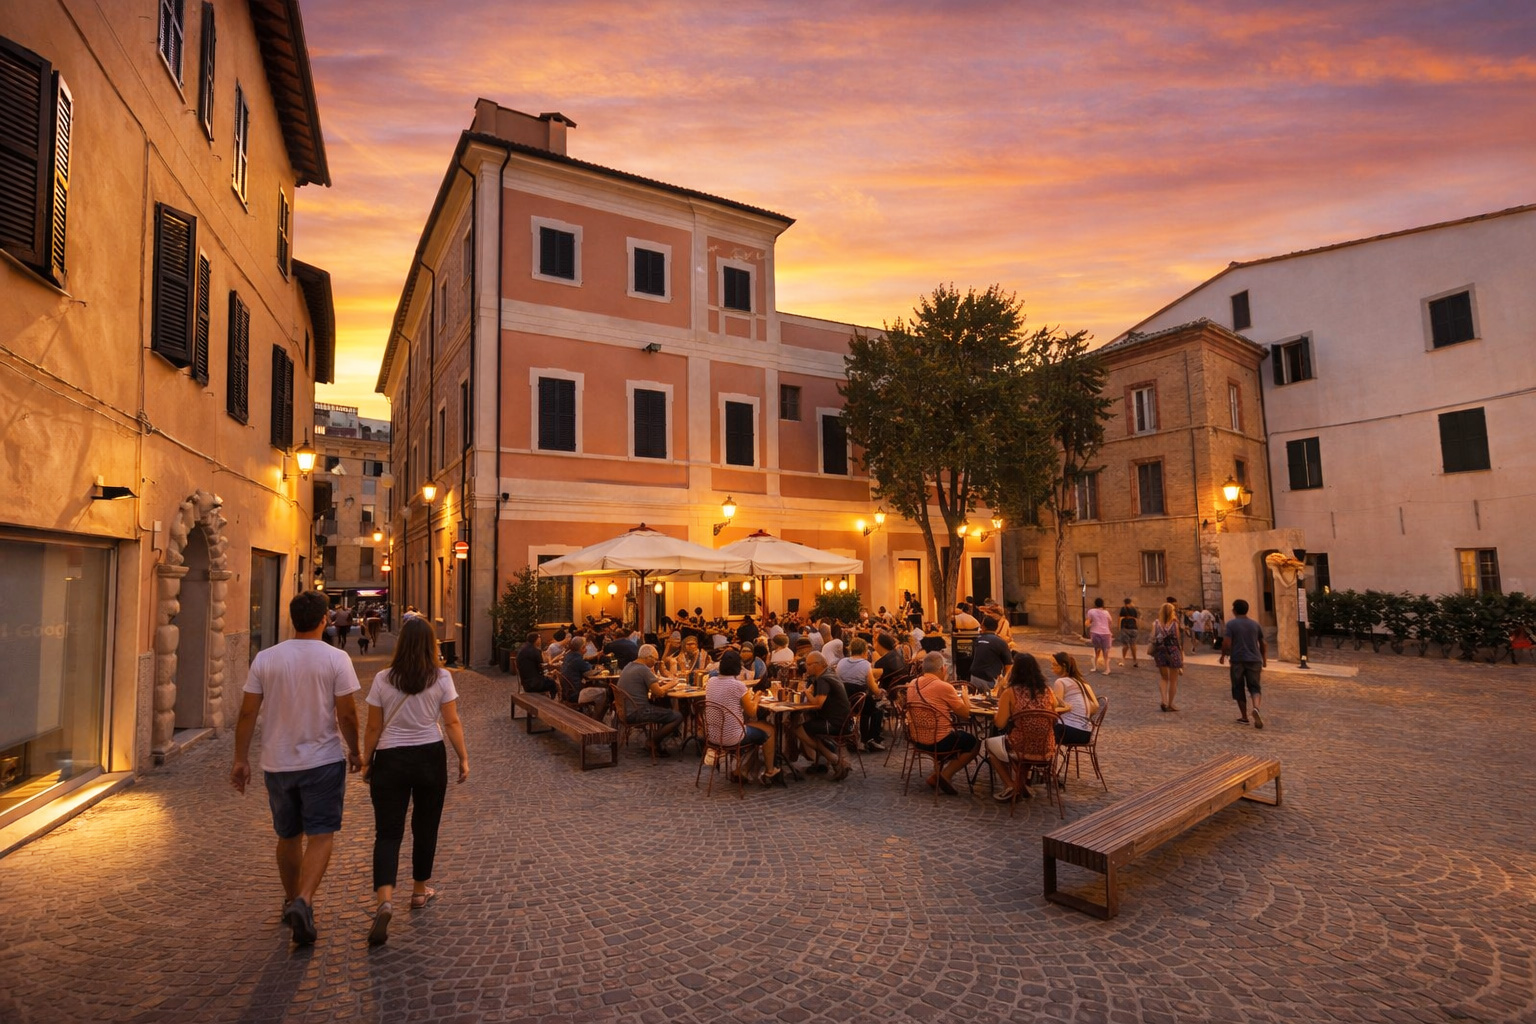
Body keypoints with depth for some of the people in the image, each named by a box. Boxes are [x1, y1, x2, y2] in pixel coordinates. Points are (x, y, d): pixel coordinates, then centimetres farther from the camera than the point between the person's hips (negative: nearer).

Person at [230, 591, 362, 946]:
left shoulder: (265, 659, -2)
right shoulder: (336, 659, -11)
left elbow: (247, 713, 0)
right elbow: (347, 714, -10)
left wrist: (241, 759, 9)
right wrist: (354, 752, 5)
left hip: (278, 763, 4)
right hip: (323, 761, -4)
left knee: (288, 836, 19)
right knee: (321, 836, 1)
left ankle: (292, 901, 34)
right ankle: (303, 902, -16)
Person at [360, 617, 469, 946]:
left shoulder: (383, 679, -4)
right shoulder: (441, 678, -7)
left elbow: (373, 728, 0)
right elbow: (452, 723, -6)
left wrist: (366, 760, 13)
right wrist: (463, 758, 4)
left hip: (390, 759, 0)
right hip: (430, 757, 0)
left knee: (388, 831, 5)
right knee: (425, 826, 16)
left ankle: (384, 899, -13)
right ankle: (420, 891, 31)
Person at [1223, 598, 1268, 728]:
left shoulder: (1231, 624, -6)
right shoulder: (1255, 624, 8)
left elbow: (1226, 644, -14)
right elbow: (1263, 644, 15)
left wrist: (1223, 655, 3)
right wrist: (1264, 660, 26)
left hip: (1237, 660, -3)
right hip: (1254, 660, 3)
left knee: (1239, 689, 9)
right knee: (1254, 687, 7)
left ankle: (1244, 717, 16)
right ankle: (1256, 707, -21)